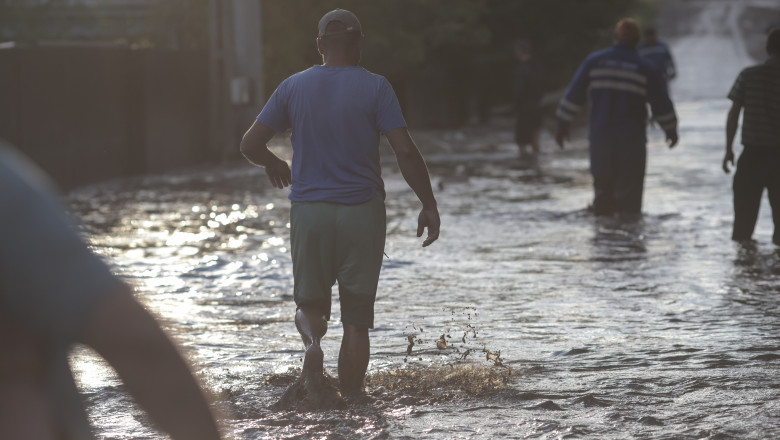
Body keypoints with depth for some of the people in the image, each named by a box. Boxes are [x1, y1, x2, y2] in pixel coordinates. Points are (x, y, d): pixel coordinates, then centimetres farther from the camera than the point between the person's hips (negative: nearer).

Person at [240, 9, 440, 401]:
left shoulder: (294, 87, 4)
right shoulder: (375, 88, -4)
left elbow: (250, 145, 5)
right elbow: (405, 151, -11)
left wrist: (274, 165, 26)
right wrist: (429, 205, -2)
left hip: (309, 210, 2)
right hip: (363, 210, -2)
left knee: (310, 303, 17)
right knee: (357, 317, 6)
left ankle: (312, 339, -17)